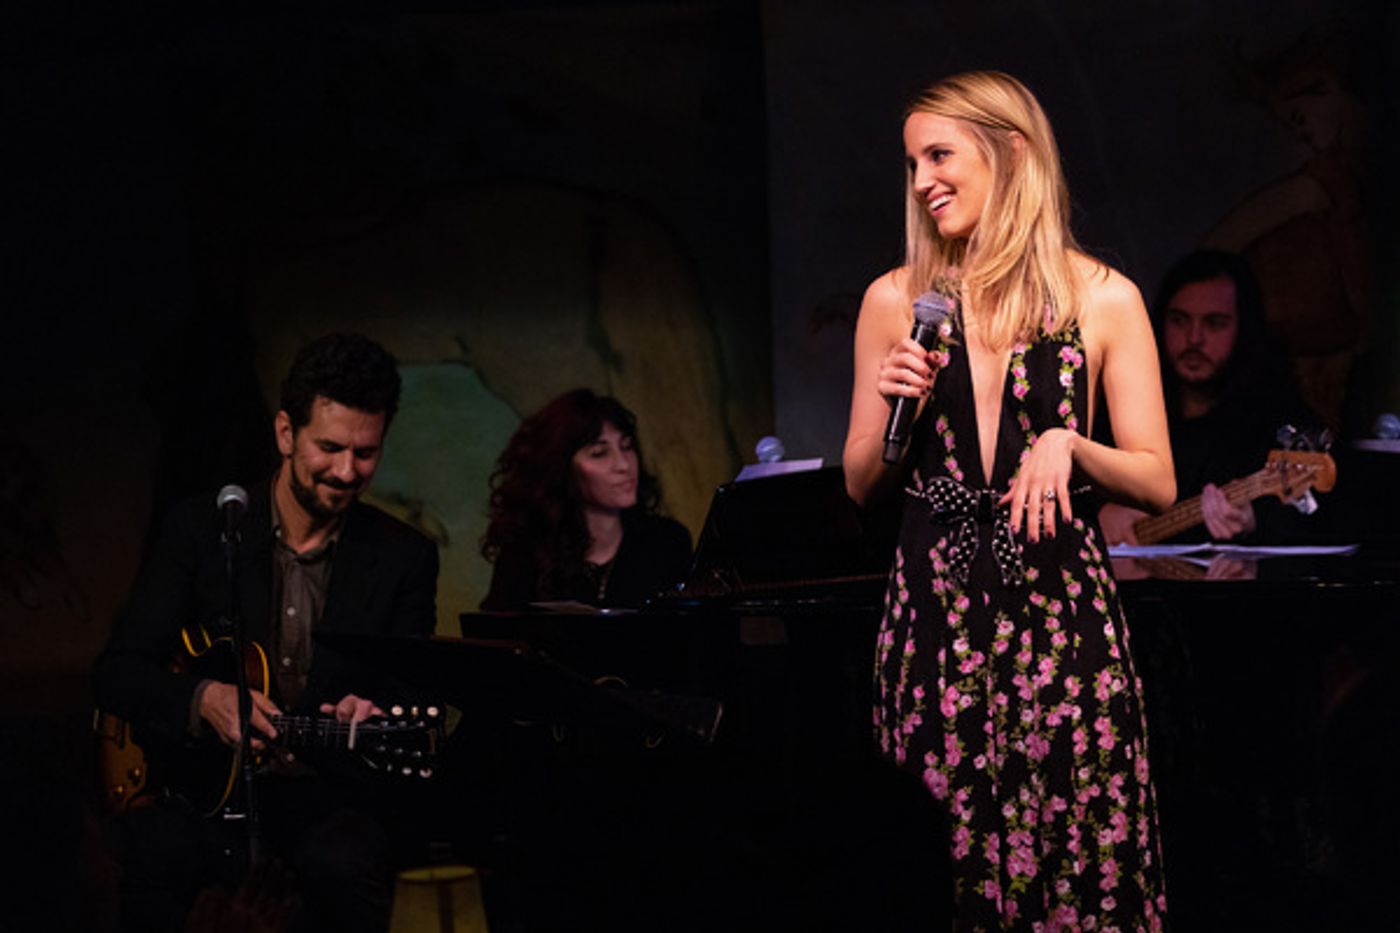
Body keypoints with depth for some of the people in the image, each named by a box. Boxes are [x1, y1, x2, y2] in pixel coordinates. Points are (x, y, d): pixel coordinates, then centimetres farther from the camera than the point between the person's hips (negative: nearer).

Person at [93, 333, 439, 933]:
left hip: (328, 788, 1)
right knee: (156, 854, -35)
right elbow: (116, 670, -1)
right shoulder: (198, 530, 2)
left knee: (345, 867, -35)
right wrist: (204, 700, -23)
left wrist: (374, 718, -22)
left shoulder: (404, 557, 4)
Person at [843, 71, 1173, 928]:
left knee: (1080, 857, -5)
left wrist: (1067, 445, -13)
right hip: (937, 607, 2)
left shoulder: (1103, 300, 2)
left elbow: (1158, 484, 4)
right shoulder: (897, 301, 7)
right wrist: (894, 407, -5)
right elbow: (861, 485, 14)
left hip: (1062, 606, -1)